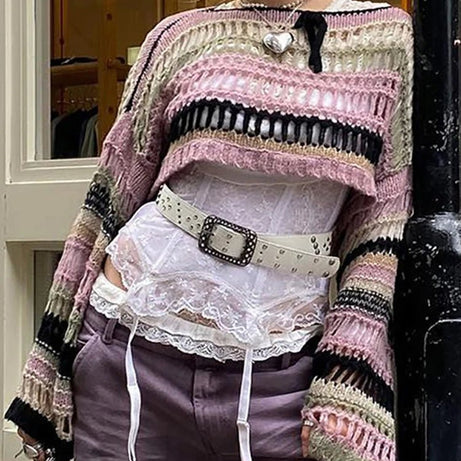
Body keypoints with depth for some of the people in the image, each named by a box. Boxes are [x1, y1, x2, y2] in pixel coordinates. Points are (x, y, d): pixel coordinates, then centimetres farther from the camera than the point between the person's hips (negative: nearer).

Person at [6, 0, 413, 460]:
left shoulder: (391, 39, 4)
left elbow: (385, 230, 1)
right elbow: (109, 204, 7)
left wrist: (347, 393, -8)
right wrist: (45, 382, 8)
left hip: (280, 381, 0)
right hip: (133, 354, 1)